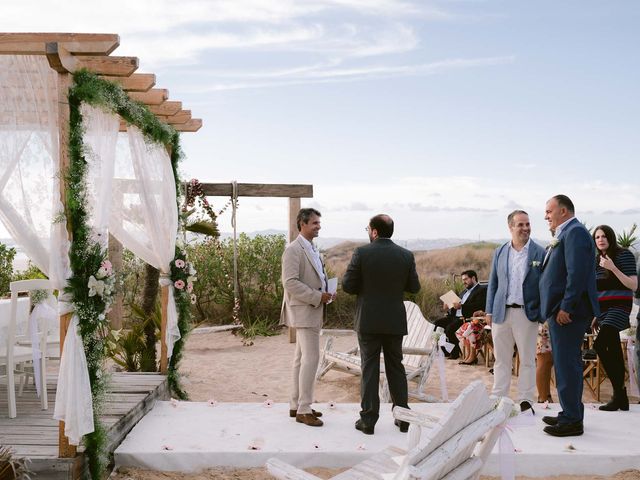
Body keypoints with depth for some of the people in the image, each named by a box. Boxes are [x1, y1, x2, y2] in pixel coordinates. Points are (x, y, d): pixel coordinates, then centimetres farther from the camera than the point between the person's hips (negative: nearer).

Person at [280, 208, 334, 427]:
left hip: (312, 310, 10)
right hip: (304, 311, -10)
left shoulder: (312, 249, 16)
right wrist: (317, 297, -19)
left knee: (302, 358, 13)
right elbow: (290, 282, -21)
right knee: (311, 358, -11)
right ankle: (303, 409, -4)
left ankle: (296, 405, 20)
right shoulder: (293, 249, -13)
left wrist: (325, 294, 7)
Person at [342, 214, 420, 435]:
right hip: (395, 321, 3)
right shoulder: (406, 255, -3)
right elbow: (414, 287, 3)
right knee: (396, 368, 14)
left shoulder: (362, 253, -12)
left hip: (368, 321, -2)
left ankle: (368, 419, 8)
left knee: (369, 369, 5)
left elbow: (348, 286, -10)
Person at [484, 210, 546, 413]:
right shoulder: (500, 252, 8)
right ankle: (498, 399, 18)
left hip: (527, 313, -2)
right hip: (501, 312, 3)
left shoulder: (540, 253, -1)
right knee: (501, 359, 9)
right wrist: (489, 310, 6)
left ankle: (525, 401, 17)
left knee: (527, 360, 6)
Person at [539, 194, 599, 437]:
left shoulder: (575, 232, -12)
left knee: (566, 364, -6)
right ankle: (570, 414, 26)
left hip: (568, 311, -10)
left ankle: (572, 421, 1)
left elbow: (577, 273, -22)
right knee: (566, 363, 16)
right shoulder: (566, 234, 18)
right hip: (560, 310, 10)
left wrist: (566, 307, -23)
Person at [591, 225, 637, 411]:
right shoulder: (597, 260, 14)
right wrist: (595, 315, 19)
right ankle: (621, 397, 13)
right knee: (614, 352, 8)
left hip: (619, 307, -7)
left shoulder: (624, 255, -4)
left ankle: (618, 393, -13)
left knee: (600, 344, -22)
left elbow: (633, 286, -10)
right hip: (603, 309, 7)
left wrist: (613, 268, -19)